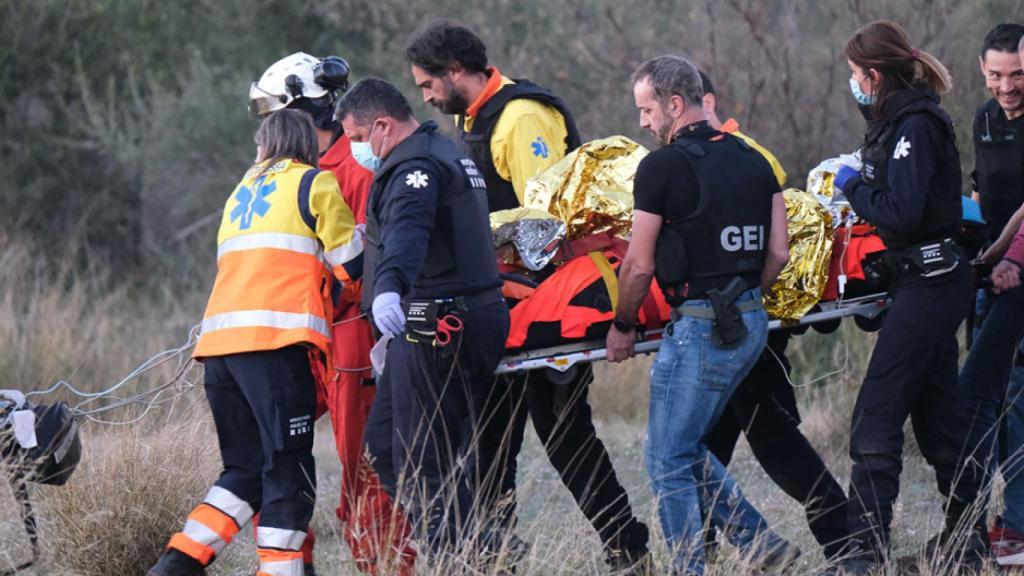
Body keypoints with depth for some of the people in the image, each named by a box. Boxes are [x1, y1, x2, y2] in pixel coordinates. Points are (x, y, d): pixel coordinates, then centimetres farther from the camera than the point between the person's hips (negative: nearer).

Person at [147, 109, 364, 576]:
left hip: (219, 341, 7)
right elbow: (354, 264, 4)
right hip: (274, 339, -7)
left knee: (246, 468, 13)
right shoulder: (314, 184, 8)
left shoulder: (245, 191, 27)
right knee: (289, 472, -7)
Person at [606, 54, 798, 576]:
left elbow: (640, 265, -7)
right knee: (686, 449, 19)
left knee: (669, 460, 1)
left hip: (700, 330, -8)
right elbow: (778, 253, 10)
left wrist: (622, 327, 6)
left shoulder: (662, 166, -10)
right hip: (751, 324, 8)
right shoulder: (752, 160, 11)